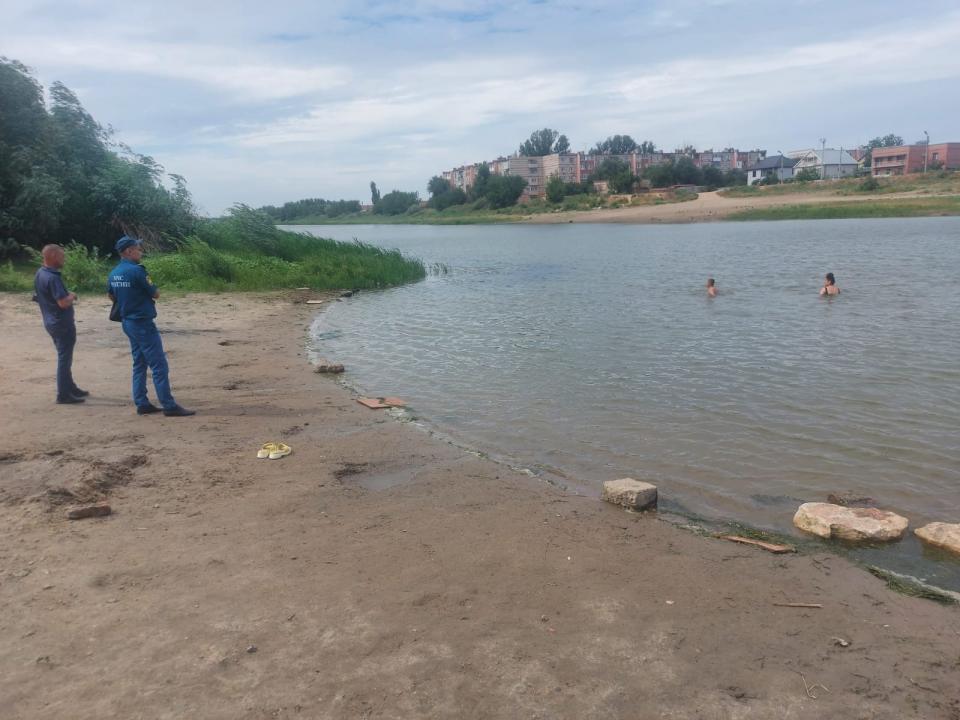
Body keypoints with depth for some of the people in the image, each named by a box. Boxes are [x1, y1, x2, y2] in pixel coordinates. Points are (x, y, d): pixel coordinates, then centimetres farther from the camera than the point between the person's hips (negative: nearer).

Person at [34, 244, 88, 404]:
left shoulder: (39, 274, 8)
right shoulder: (52, 277, -23)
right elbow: (63, 302, -28)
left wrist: (67, 297, 12)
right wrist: (72, 296, -7)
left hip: (51, 321, 10)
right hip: (62, 323, -10)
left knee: (64, 356, 20)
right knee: (64, 358, -2)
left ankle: (70, 388, 30)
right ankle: (63, 395, 3)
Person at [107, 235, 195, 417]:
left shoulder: (114, 273, 7)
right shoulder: (136, 270, -18)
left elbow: (111, 295, 23)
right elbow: (156, 294, -11)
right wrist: (153, 290, 9)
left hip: (128, 323, 9)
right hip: (143, 324, -9)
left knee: (139, 364, 15)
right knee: (159, 365, -6)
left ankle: (142, 404, 17)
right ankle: (169, 406, -6)